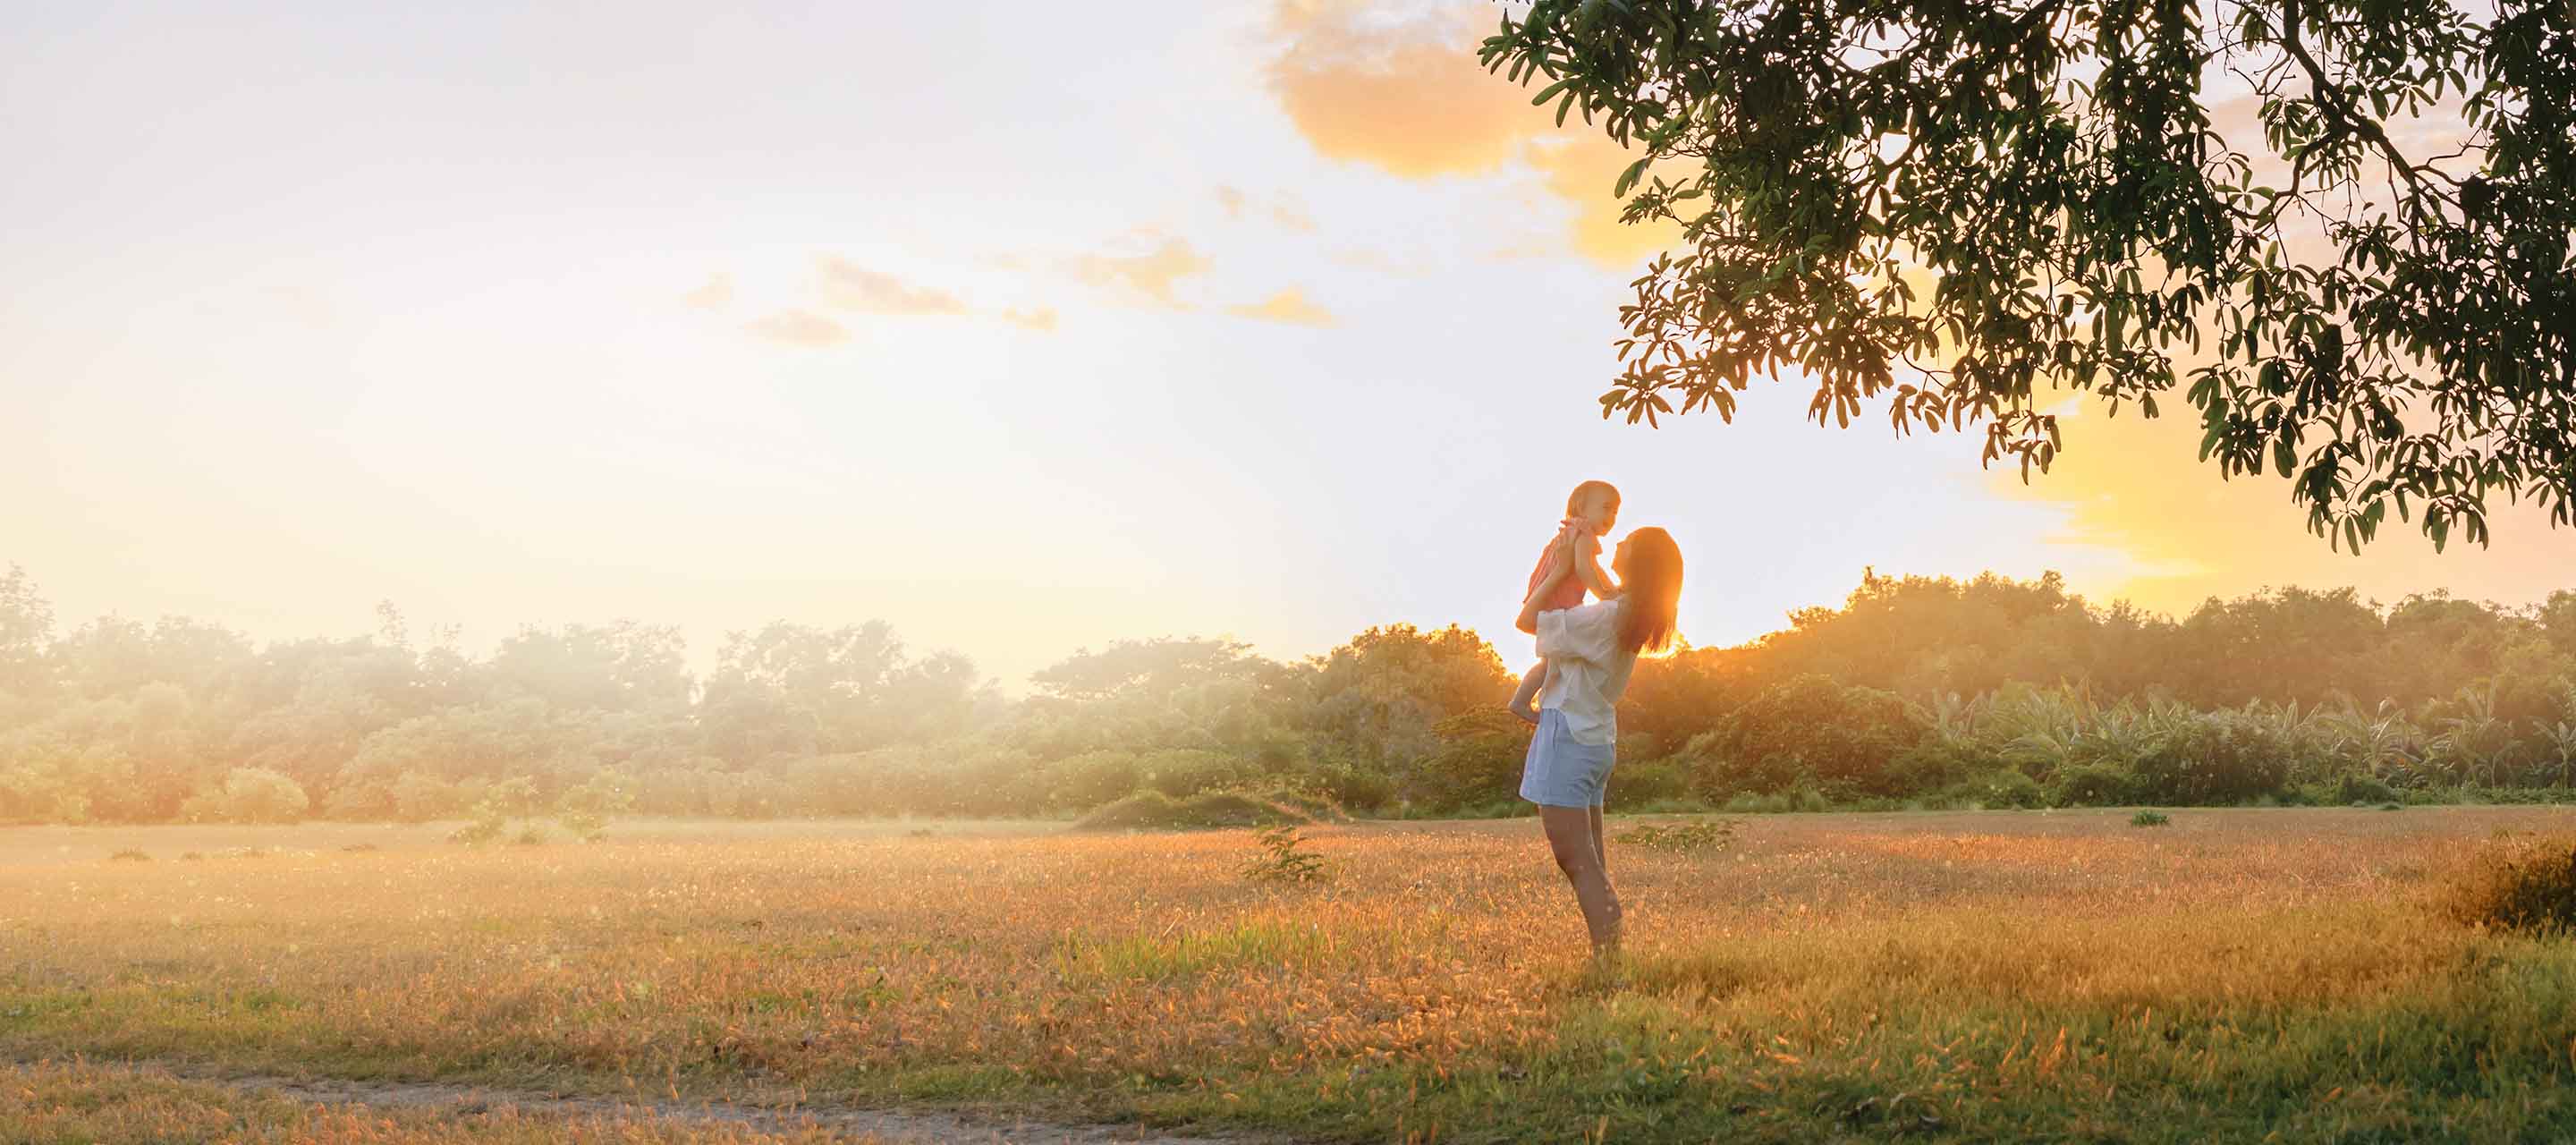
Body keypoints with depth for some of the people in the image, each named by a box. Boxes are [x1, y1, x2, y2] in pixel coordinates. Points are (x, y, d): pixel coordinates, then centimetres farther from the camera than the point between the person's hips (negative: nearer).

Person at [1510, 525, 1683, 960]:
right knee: (1592, 865, 11)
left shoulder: (1605, 615, -19)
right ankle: (1611, 953, 10)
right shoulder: (1630, 616, 8)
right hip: (1598, 740, 9)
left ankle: (1608, 960, -13)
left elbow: (1527, 620, -11)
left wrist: (1561, 569, -3)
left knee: (1578, 865, -9)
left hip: (1568, 741, -9)